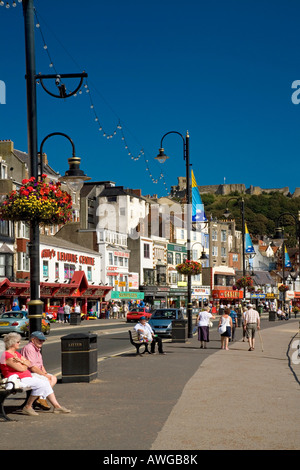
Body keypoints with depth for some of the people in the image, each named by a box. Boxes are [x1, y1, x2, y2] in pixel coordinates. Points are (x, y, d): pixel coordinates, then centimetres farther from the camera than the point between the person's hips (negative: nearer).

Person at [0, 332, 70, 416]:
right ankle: (27, 407, -15)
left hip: (27, 377, 10)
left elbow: (29, 364, 10)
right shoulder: (7, 356, -15)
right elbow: (22, 369, -18)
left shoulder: (16, 353, 17)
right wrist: (25, 364, 4)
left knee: (46, 382, 1)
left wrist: (21, 361, -11)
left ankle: (56, 406, 2)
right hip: (17, 380, -10)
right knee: (41, 384, -23)